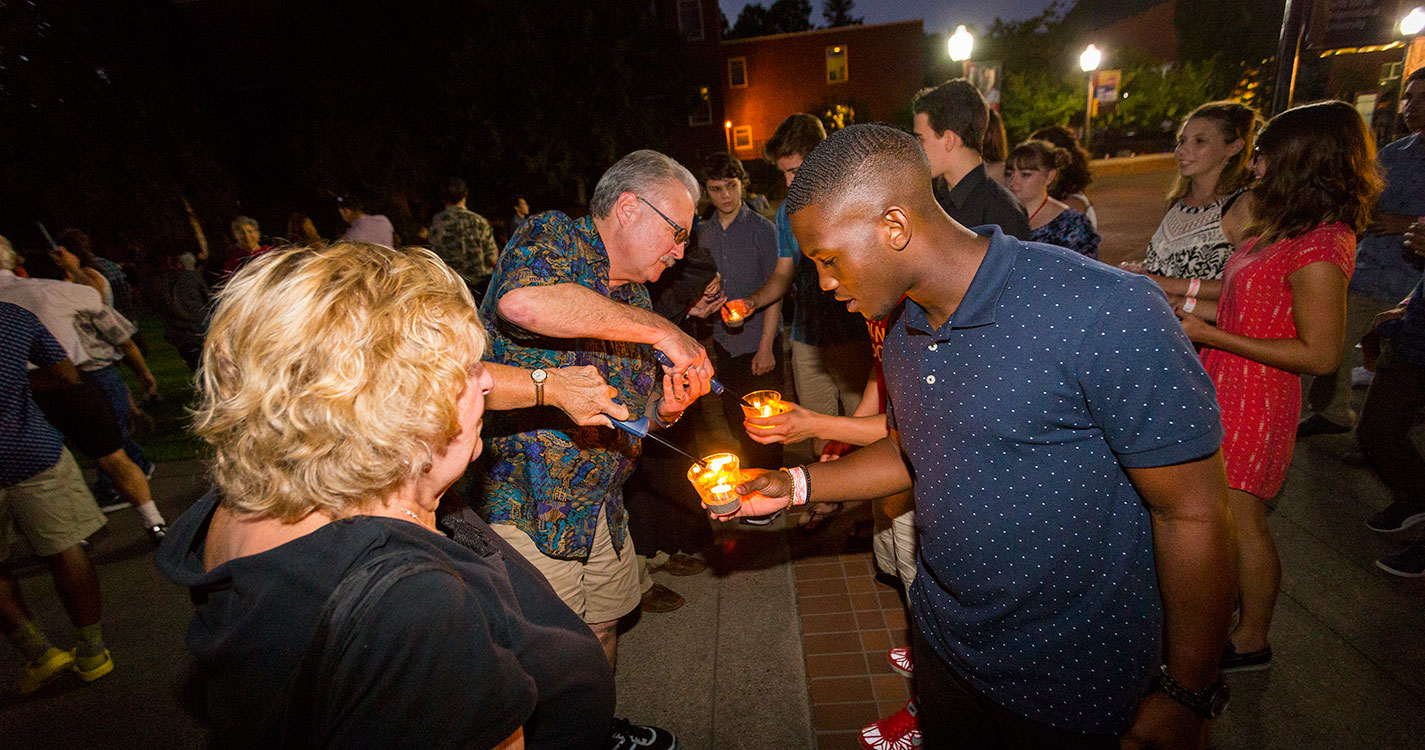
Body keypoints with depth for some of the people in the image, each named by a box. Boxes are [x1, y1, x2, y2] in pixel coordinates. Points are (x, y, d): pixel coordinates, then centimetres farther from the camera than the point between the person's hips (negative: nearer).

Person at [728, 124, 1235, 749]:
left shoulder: (1105, 313, -27)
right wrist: (797, 484, 0)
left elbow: (1192, 515, -20)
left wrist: (1187, 697, -12)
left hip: (1067, 679, -6)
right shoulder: (904, 329, -3)